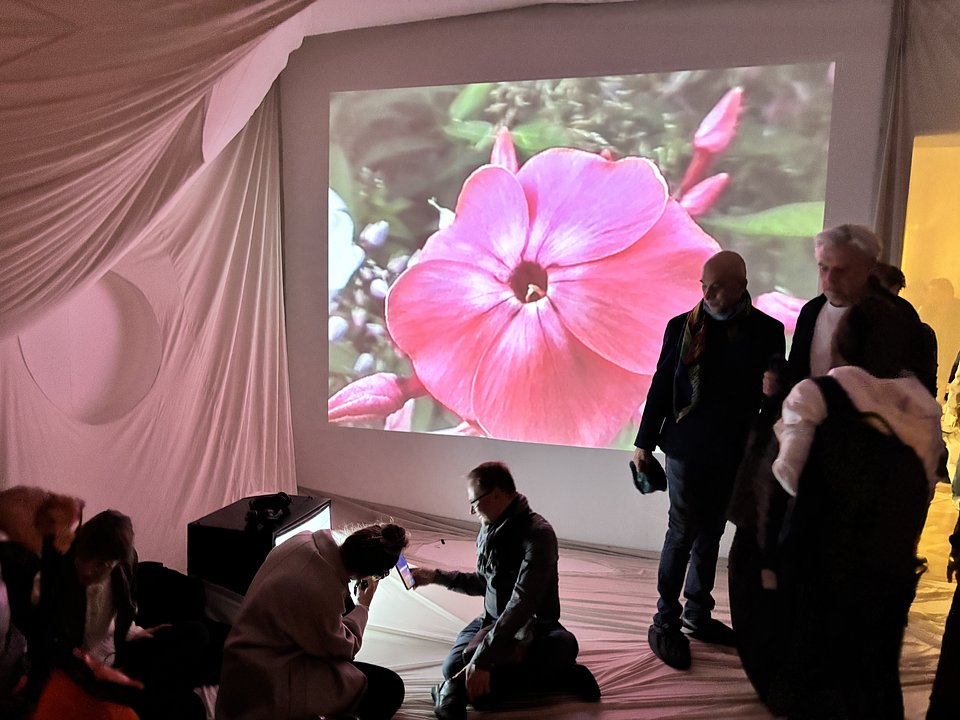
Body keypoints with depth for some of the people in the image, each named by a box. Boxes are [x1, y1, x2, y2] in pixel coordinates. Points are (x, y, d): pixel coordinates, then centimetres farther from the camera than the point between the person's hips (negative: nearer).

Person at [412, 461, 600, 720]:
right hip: (492, 619, 7)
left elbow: (522, 603, -30)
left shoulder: (537, 534, -22)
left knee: (477, 688, -26)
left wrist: (482, 658, -32)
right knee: (454, 668, -19)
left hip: (530, 627, -7)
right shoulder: (489, 528, 4)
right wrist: (436, 576, 16)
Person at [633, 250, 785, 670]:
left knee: (710, 534, 15)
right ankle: (666, 623, 14)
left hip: (734, 453, 3)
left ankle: (697, 615, 30)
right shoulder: (682, 326, -4)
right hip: (686, 448, -2)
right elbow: (661, 386, -1)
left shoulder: (767, 331, -1)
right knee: (683, 533, 1)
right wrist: (645, 442, 1)